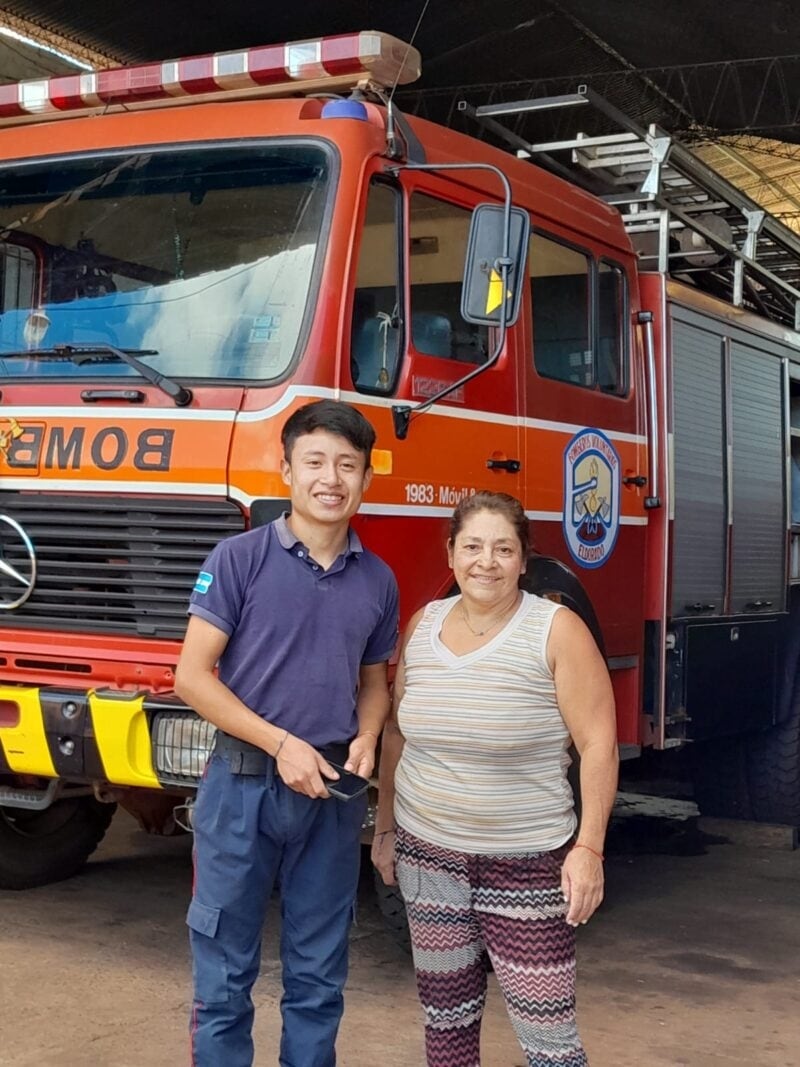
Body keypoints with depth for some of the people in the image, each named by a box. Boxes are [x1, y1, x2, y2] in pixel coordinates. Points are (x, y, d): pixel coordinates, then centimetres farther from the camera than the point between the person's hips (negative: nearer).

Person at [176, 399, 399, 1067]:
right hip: (243, 783, -3)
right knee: (224, 971, 6)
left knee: (319, 975, 14)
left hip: (333, 793, 4)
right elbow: (193, 676, -10)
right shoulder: (239, 559, -8)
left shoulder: (377, 580, 5)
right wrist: (281, 743, -17)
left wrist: (366, 740, -4)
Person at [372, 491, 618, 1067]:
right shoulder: (423, 624, 4)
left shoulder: (557, 631, -10)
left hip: (525, 864, -4)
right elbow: (397, 734, 13)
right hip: (427, 855, 5)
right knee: (446, 1012, 14)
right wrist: (385, 827, 15)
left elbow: (598, 743, -11)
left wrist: (589, 847, -16)